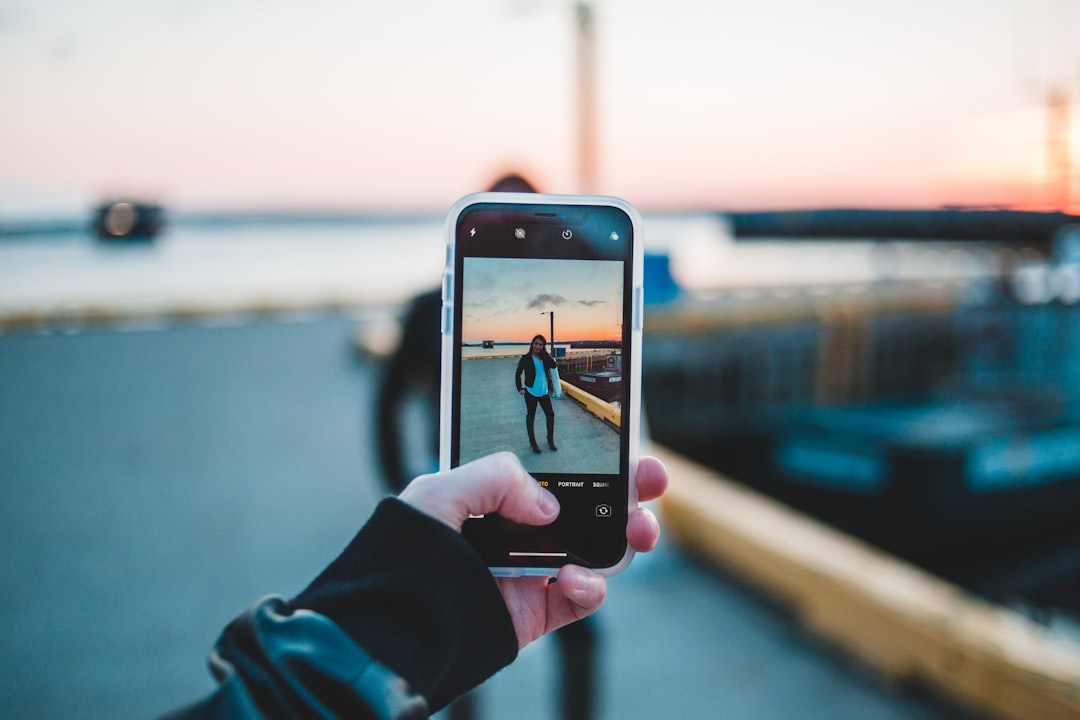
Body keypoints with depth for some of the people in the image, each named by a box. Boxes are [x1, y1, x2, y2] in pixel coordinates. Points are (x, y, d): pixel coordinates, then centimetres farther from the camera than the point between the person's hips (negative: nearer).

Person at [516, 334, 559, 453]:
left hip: (544, 392, 5)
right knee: (530, 417, 6)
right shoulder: (526, 358, -8)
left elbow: (553, 365, -10)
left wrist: (545, 353, -11)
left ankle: (550, 440, 24)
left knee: (550, 414, 8)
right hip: (531, 392, -4)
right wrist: (520, 388, -12)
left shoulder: (544, 357, 5)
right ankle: (533, 443, 17)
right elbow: (518, 374, -3)